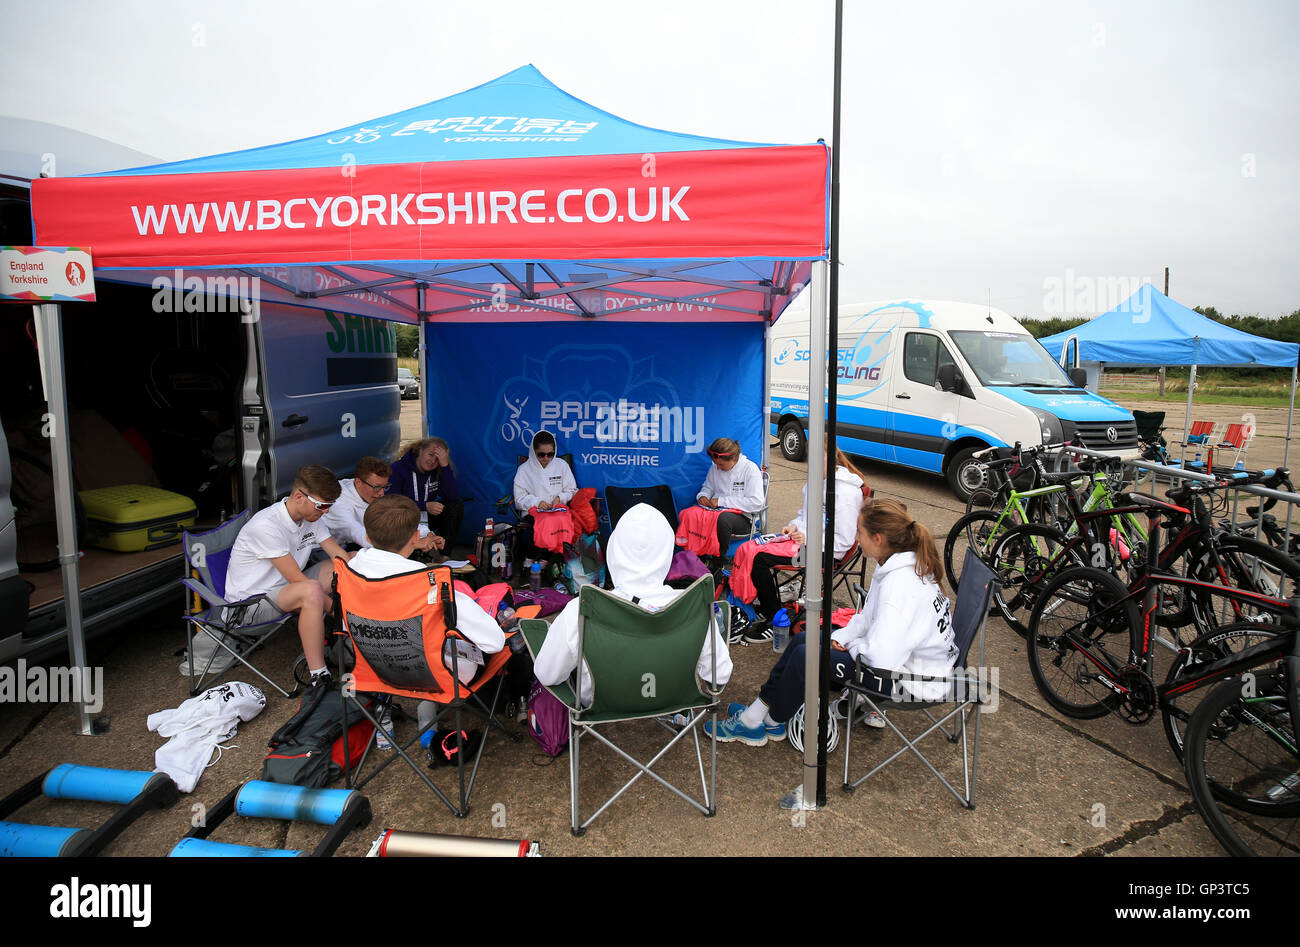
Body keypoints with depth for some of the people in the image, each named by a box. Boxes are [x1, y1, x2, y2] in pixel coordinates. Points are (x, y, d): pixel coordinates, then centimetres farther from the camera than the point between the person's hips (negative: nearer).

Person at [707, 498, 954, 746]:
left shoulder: (900, 582, -30)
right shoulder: (905, 564, 2)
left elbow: (880, 655, -35)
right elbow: (871, 616, 13)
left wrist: (854, 645, -14)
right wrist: (841, 637, 0)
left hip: (913, 680, -10)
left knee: (804, 656, -11)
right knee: (804, 639, 10)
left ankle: (771, 722, 10)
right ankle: (759, 711, 17)